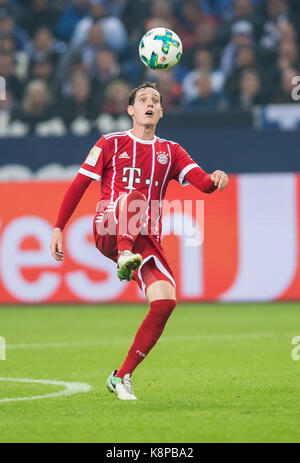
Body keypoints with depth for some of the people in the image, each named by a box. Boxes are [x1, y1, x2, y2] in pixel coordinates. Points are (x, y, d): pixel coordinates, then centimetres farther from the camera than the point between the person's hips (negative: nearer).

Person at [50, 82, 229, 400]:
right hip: (109, 231, -3)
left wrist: (215, 180, -22)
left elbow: (203, 183, 3)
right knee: (134, 196, -34)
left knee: (165, 301, -17)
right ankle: (124, 259, -57)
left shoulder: (170, 152, 18)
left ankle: (121, 377, -5)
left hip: (146, 240, 3)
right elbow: (78, 186, 11)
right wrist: (58, 228, 3)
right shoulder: (111, 143, 13)